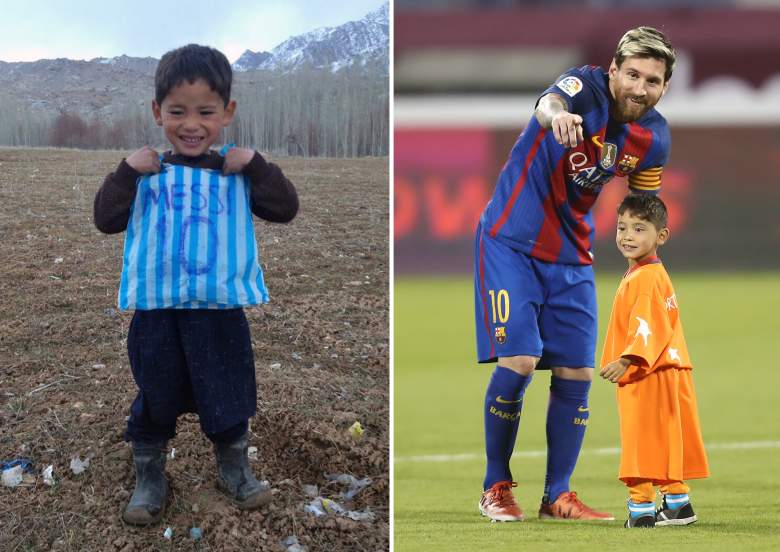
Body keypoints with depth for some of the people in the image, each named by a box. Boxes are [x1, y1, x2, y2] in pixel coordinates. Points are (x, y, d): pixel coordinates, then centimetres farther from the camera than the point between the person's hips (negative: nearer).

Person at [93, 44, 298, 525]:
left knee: (229, 394, 11)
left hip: (222, 309, 0)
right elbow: (107, 219, -3)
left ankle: (235, 469, 30)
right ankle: (150, 479, 22)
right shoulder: (147, 171, 1)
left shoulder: (238, 173, 2)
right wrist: (128, 172, -15)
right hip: (157, 310, 0)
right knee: (155, 398, 9)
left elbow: (285, 209, -5)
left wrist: (255, 165, -15)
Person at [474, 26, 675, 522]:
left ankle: (558, 495, 17)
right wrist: (555, 115, -68)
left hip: (573, 257, 6)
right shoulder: (588, 88, -20)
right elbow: (550, 102, -45)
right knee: (517, 362, -14)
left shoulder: (654, 138, -3)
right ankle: (496, 488, 4)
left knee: (576, 375, 3)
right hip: (512, 243, -6)